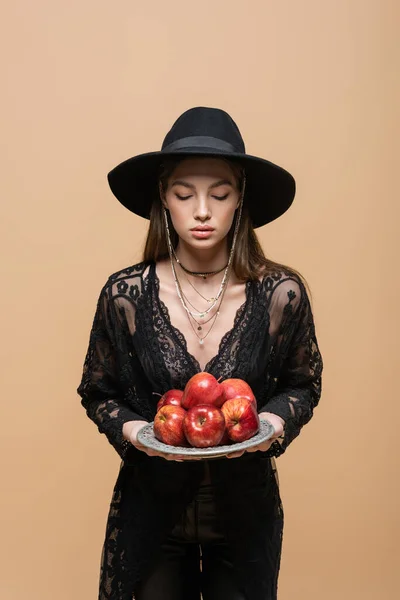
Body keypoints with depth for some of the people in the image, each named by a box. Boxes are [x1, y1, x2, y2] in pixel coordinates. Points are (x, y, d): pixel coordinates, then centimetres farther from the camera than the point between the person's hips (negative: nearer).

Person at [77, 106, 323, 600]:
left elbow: (303, 384, 2)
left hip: (246, 511, 1)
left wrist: (276, 421, -18)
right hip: (152, 509, 0)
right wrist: (130, 429, -19)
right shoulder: (124, 295, -13)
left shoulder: (282, 294, -14)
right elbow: (97, 393, 1)